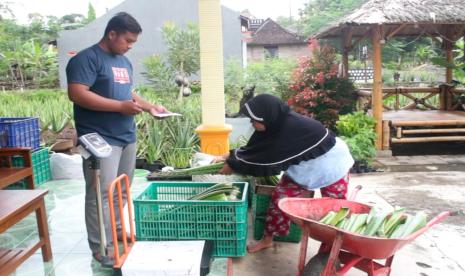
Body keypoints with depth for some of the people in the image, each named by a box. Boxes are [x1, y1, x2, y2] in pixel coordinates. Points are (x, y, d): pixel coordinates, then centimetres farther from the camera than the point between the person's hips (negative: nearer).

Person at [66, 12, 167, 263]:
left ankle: (116, 230, 30)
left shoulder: (124, 62, 18)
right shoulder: (87, 59, -9)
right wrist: (120, 106, -21)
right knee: (102, 193, -5)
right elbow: (77, 94, -20)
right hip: (101, 139, -8)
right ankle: (100, 247, 6)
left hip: (127, 137, 8)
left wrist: (150, 107, 9)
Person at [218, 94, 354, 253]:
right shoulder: (277, 123, -14)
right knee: (280, 196, -1)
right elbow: (254, 149, -1)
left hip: (330, 165, -7)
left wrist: (234, 166, -24)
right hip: (302, 166, 7)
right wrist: (230, 157, -6)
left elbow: (269, 160, -31)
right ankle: (267, 239, 12)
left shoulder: (292, 129, -37)